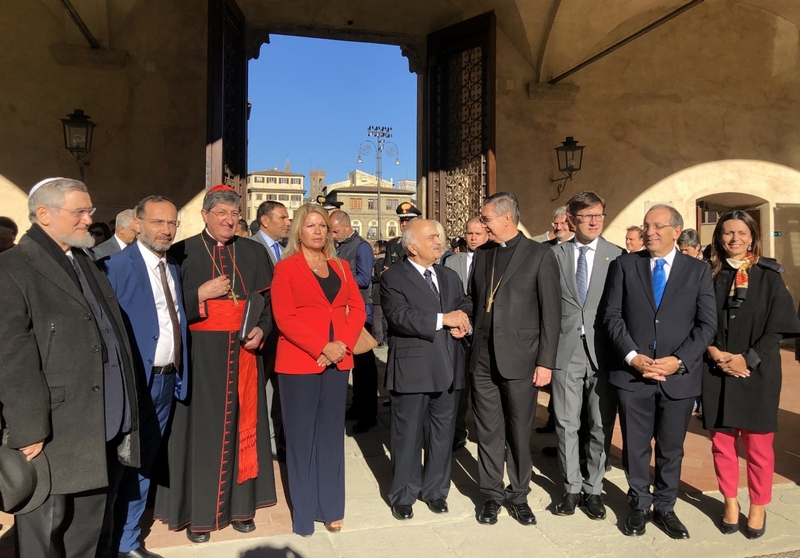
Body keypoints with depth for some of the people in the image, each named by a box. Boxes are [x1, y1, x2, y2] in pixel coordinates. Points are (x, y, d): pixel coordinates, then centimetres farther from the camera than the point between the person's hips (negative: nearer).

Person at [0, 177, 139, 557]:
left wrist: (125, 413, 14)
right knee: (46, 524, 8)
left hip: (102, 423, 7)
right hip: (55, 429, -7)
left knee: (89, 522, 19)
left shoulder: (87, 263, 16)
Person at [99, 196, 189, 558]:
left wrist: (178, 373, 6)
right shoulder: (117, 265, -13)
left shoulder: (174, 268, 10)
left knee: (143, 465, 18)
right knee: (115, 466, 7)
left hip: (167, 381, 7)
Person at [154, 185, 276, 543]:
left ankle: (240, 506, 21)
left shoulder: (253, 252, 8)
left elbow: (268, 300, 9)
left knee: (242, 425, 8)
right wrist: (201, 295, -17)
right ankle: (198, 513, 16)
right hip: (202, 354, -2)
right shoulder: (184, 252, 0)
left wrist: (261, 330, -7)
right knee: (202, 428, 3)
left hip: (243, 352, 3)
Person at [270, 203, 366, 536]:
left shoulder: (341, 267, 13)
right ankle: (304, 512, 18)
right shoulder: (285, 268, -1)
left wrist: (343, 344, -10)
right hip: (299, 362, -4)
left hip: (338, 361, 4)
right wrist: (321, 348, -18)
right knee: (301, 437, 5)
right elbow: (284, 318, -10)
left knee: (331, 434, 11)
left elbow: (357, 309, 6)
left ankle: (331, 507, 23)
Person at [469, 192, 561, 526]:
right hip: (483, 359, 4)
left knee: (519, 432, 9)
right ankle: (492, 494, 26)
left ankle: (519, 495, 28)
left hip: (520, 358, -3)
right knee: (488, 432, 10)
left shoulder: (540, 255, -4)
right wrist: (474, 345, 6)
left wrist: (546, 361, -9)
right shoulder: (482, 254, 10)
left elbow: (551, 312, -6)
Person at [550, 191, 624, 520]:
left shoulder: (617, 256, 2)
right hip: (566, 350, 1)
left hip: (602, 351, 0)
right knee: (566, 424, 9)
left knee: (600, 426, 9)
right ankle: (572, 488, 26)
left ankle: (593, 489, 27)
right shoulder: (556, 254, 4)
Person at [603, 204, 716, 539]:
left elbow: (707, 324, -1)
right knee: (635, 447, 10)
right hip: (632, 373, 0)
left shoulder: (698, 270, 4)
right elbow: (612, 316, -1)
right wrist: (632, 357, -12)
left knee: (671, 449, 13)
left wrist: (679, 360, -12)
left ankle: (665, 508, 32)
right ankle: (639, 506, 28)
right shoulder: (624, 265, 3)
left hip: (680, 375, 1)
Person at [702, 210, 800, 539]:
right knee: (722, 442, 8)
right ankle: (730, 502, 24)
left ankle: (758, 507, 23)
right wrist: (716, 355, -12)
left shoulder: (768, 276, 1)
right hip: (716, 373, 2)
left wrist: (747, 360, -13)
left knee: (758, 445, 5)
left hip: (758, 372, -1)